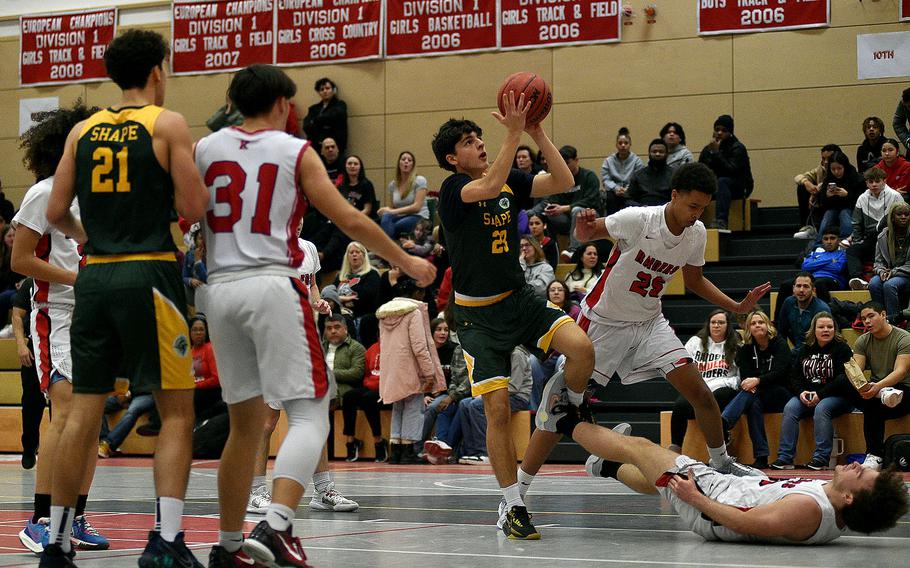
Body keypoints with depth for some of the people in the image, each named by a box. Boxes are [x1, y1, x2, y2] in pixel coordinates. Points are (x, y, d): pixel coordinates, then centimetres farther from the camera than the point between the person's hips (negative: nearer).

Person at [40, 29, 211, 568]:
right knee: (177, 409, 0)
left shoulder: (83, 130, 11)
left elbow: (57, 211, 11)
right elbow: (193, 209, -7)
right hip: (149, 275, -5)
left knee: (85, 408, 9)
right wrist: (196, 163, 12)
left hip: (94, 276, 5)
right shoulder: (168, 124, -3)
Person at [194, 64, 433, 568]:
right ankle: (276, 527, -23)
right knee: (309, 411, -3)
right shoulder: (295, 151, 3)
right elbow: (350, 220, 1)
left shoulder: (206, 148, 11)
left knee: (245, 421, 15)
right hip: (272, 285, -5)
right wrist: (406, 262, 11)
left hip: (220, 289, 5)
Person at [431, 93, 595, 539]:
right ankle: (512, 506, 4)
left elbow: (564, 182, -4)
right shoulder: (452, 189, -12)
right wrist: (514, 132, -33)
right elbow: (489, 187, -32)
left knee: (581, 348, -22)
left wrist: (538, 134, -14)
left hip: (520, 299, 4)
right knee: (498, 410, -9)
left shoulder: (511, 182, 5)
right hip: (479, 314, -4)